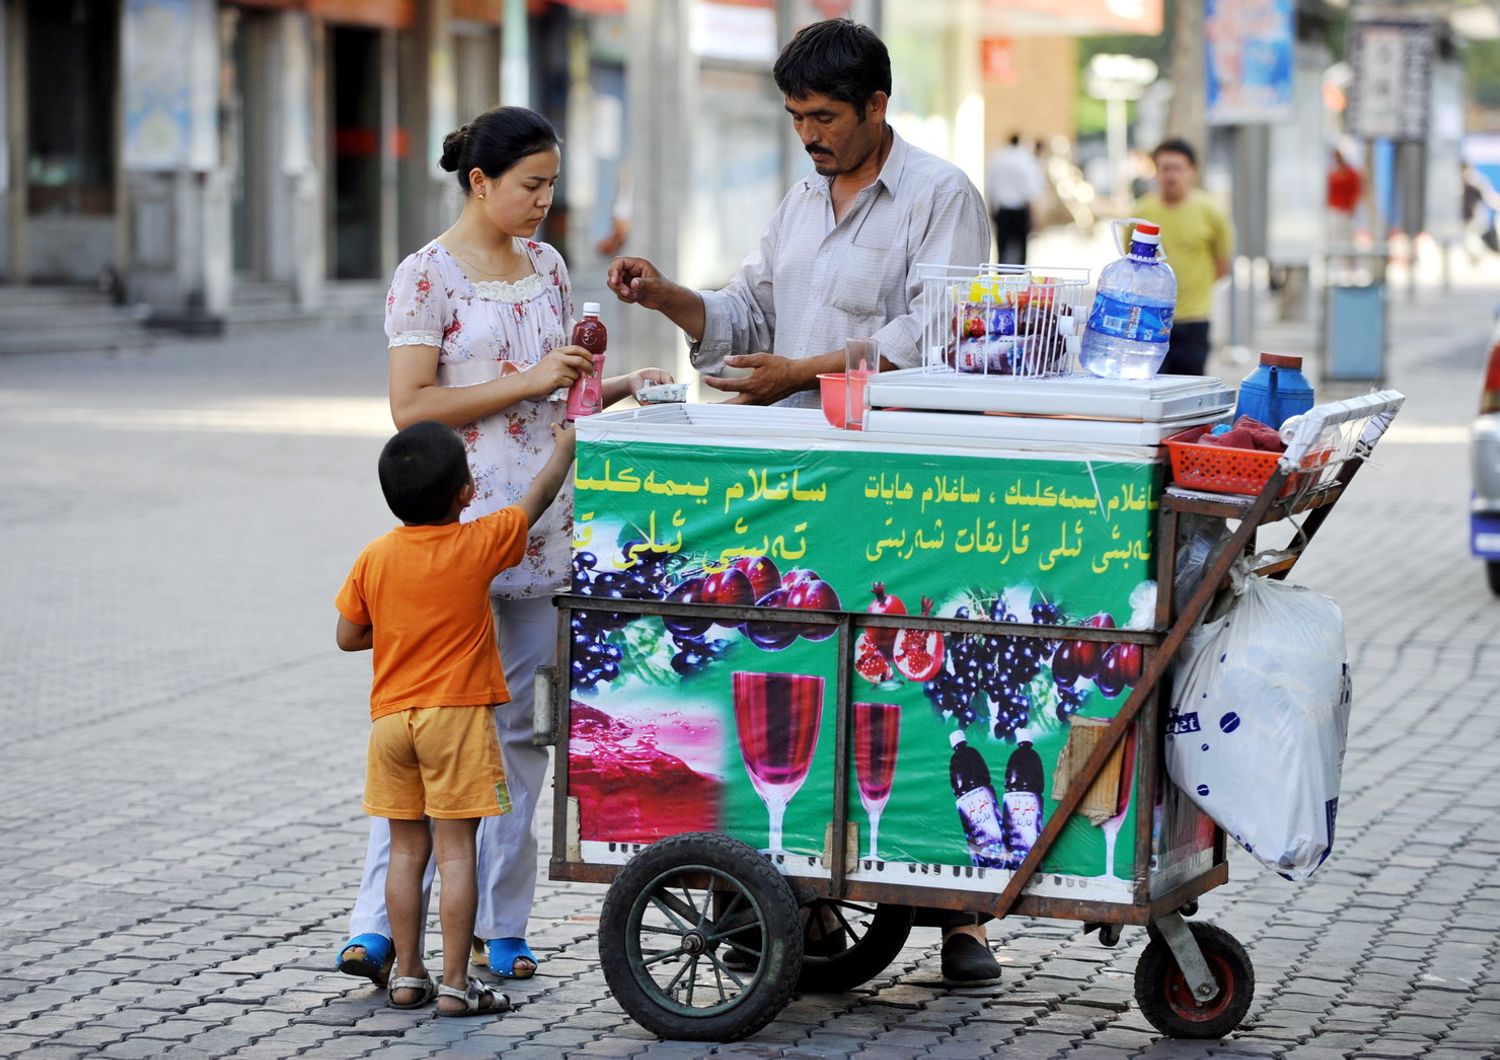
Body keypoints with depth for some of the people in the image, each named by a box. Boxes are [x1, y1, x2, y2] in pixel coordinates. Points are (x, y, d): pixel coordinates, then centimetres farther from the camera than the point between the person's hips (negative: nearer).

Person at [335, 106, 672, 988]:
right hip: (457, 526, -6)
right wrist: (528, 383, -15)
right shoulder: (430, 275, -6)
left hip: (541, 522, 6)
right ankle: (378, 925, -7)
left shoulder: (547, 268, 14)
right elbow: (411, 407, -13)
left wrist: (622, 387, 5)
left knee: (521, 726, 7)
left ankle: (500, 924, 13)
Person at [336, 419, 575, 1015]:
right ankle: (456, 984, -3)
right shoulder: (480, 546, -8)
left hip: (392, 716, 4)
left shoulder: (375, 557, 0)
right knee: (455, 849, -3)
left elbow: (348, 636, 6)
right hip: (457, 716, -4)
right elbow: (540, 496, 7)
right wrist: (565, 445, 23)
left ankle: (407, 977, 14)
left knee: (406, 848, 11)